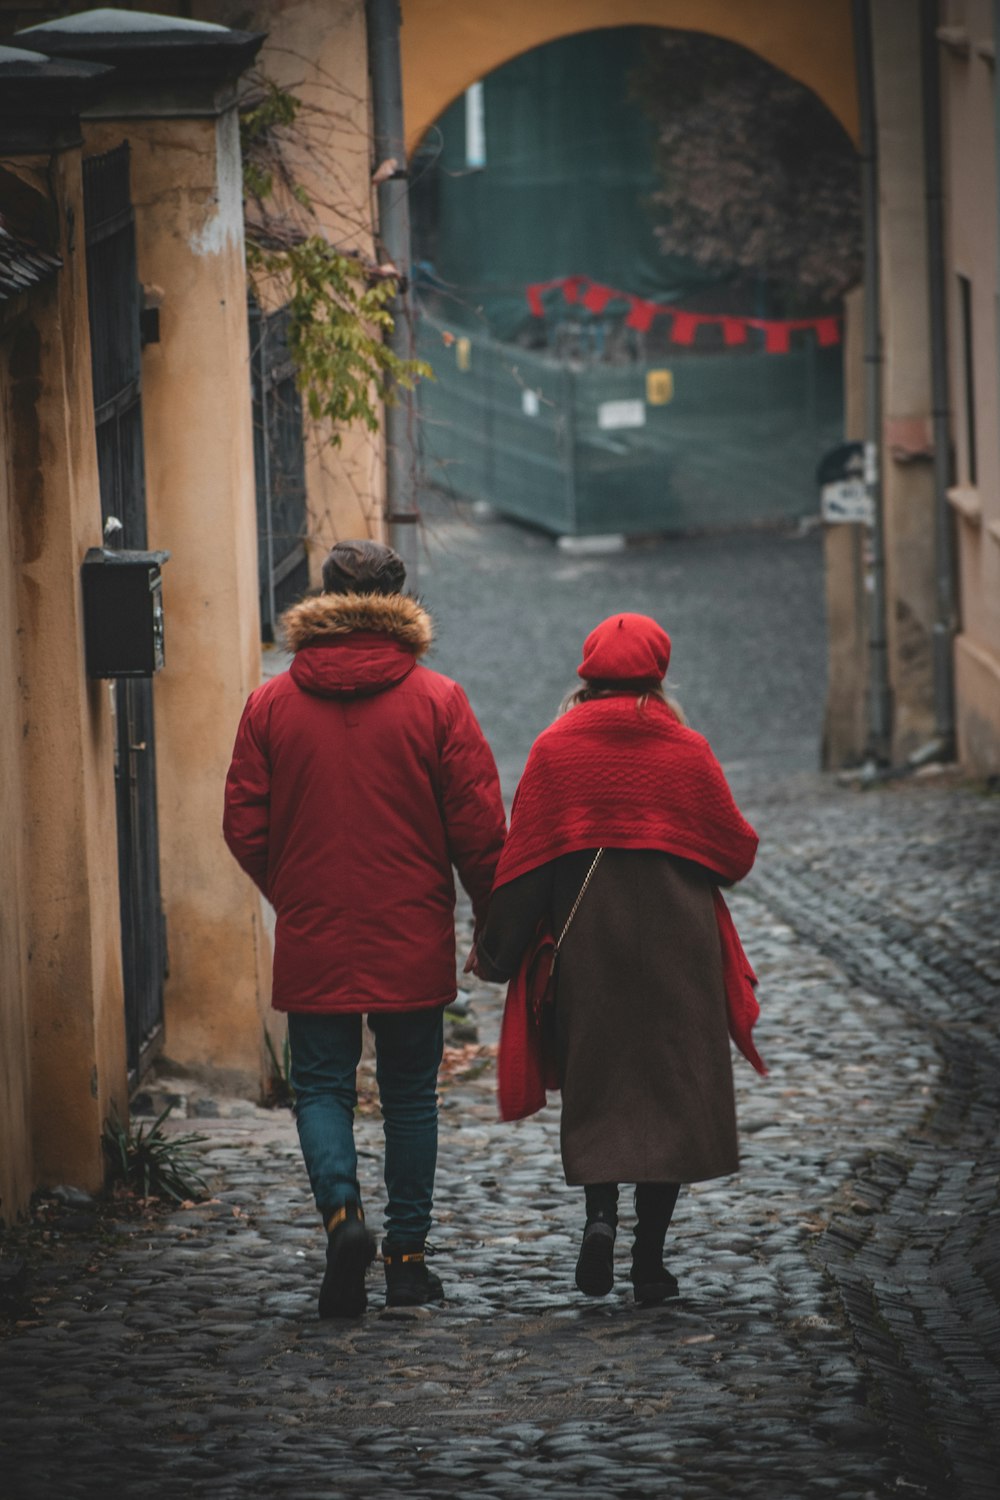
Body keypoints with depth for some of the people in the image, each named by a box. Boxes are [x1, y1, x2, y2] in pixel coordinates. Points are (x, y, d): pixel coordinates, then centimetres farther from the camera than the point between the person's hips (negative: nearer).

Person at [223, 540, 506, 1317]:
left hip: (312, 941, 0)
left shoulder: (272, 705, -2)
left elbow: (244, 827, 3)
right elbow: (479, 829, -6)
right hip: (413, 941, 0)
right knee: (410, 1094, 11)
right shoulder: (436, 701, -6)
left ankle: (342, 1210, -16)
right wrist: (496, 923, 8)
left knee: (323, 1086, 9)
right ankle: (407, 1257, 12)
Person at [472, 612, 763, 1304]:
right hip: (676, 950, -1)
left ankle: (600, 1213, -9)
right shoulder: (686, 752, -4)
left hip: (585, 948, 1)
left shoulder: (555, 750, -3)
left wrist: (496, 949, 6)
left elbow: (523, 859, -3)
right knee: (669, 1090, 5)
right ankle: (650, 1258, 3)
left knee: (594, 1090, 13)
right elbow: (737, 852, 1)